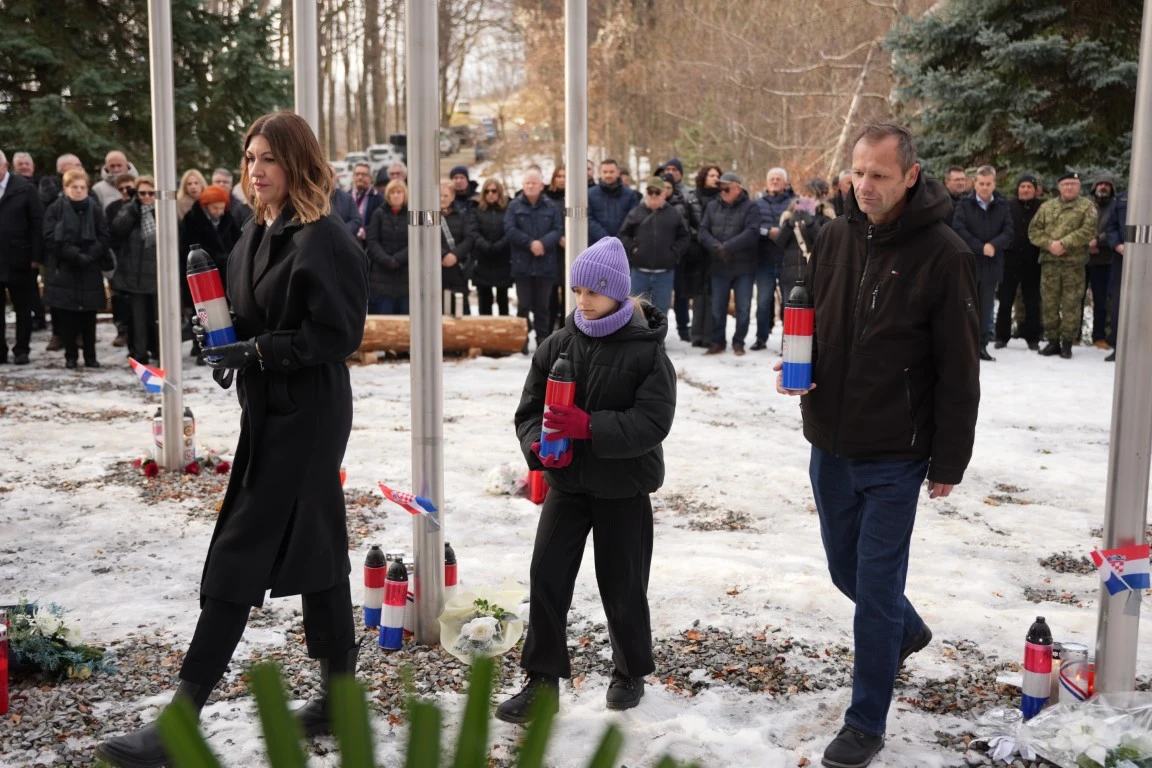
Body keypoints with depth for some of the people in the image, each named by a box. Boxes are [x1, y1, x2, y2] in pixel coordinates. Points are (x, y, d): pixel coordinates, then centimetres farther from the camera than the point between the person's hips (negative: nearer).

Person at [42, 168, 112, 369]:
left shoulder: (95, 209, 5)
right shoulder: (55, 209, 1)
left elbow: (103, 237, 1)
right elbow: (51, 239, -7)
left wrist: (89, 255, -15)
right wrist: (75, 255, -17)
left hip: (90, 271, 1)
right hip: (63, 270, -1)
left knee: (88, 315, 4)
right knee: (66, 316, 0)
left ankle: (90, 356, 11)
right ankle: (70, 356, 10)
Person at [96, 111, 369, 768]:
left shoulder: (323, 240, -15)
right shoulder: (257, 235, 12)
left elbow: (338, 335, -18)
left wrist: (256, 352, -21)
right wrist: (223, 339, 3)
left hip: (307, 418, -9)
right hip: (270, 412, 9)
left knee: (239, 556, -8)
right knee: (314, 545, 14)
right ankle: (339, 696, 26)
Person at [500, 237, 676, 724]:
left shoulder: (646, 350, -13)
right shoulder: (557, 345, -1)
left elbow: (652, 423, -20)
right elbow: (529, 409, 3)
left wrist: (588, 426, -32)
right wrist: (538, 444, -19)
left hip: (624, 487, -3)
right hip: (566, 482, 3)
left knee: (622, 587, 10)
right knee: (545, 580, -2)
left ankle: (631, 672, 34)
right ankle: (543, 682, 11)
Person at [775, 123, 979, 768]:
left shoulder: (943, 254, -14)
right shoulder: (838, 236, 1)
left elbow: (959, 370, -10)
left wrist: (949, 462, -8)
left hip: (895, 455, -5)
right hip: (830, 444, 6)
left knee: (875, 587, 0)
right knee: (849, 570, 20)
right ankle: (908, 630, 50)